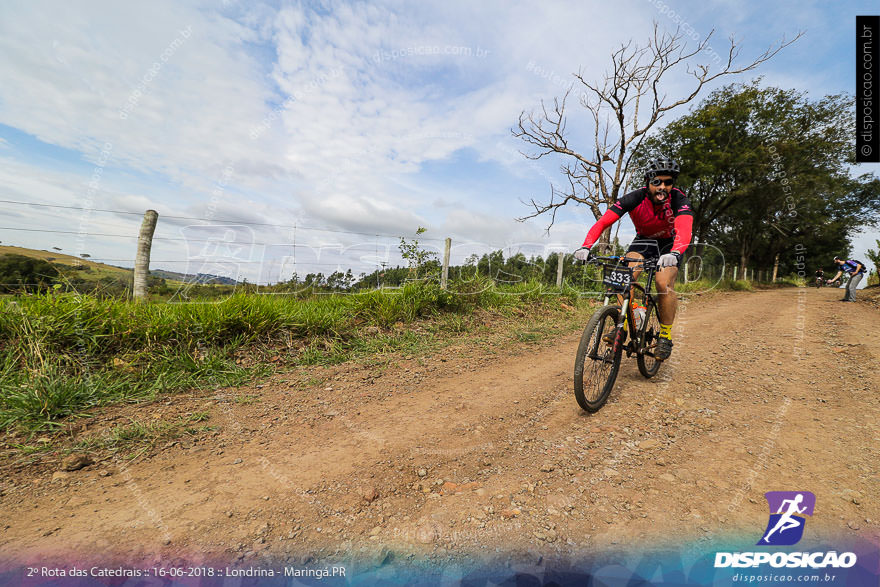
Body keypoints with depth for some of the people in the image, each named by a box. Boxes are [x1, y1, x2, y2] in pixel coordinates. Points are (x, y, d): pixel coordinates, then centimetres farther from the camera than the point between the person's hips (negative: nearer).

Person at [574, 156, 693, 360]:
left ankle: (665, 336, -8)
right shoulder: (636, 198, -24)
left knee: (663, 282, -25)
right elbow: (603, 222, -33)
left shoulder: (678, 199, -26)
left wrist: (674, 254, -64)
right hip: (644, 240, 1)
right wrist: (586, 247, -50)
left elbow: (684, 231, -43)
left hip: (670, 244, -1)